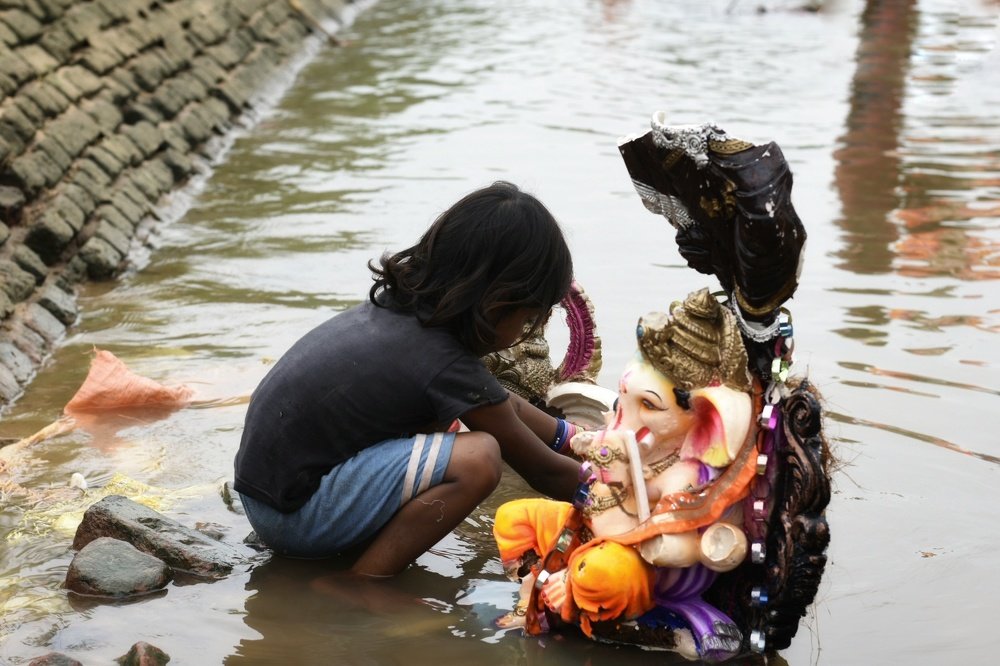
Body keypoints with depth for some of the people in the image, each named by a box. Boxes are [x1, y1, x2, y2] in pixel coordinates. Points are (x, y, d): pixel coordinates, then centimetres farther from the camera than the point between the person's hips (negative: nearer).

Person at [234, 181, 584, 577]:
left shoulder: (403, 303, 4)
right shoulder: (446, 364, -20)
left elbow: (504, 405, 22)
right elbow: (542, 472, -5)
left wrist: (574, 436, 28)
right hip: (293, 514, -9)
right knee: (477, 458, -20)